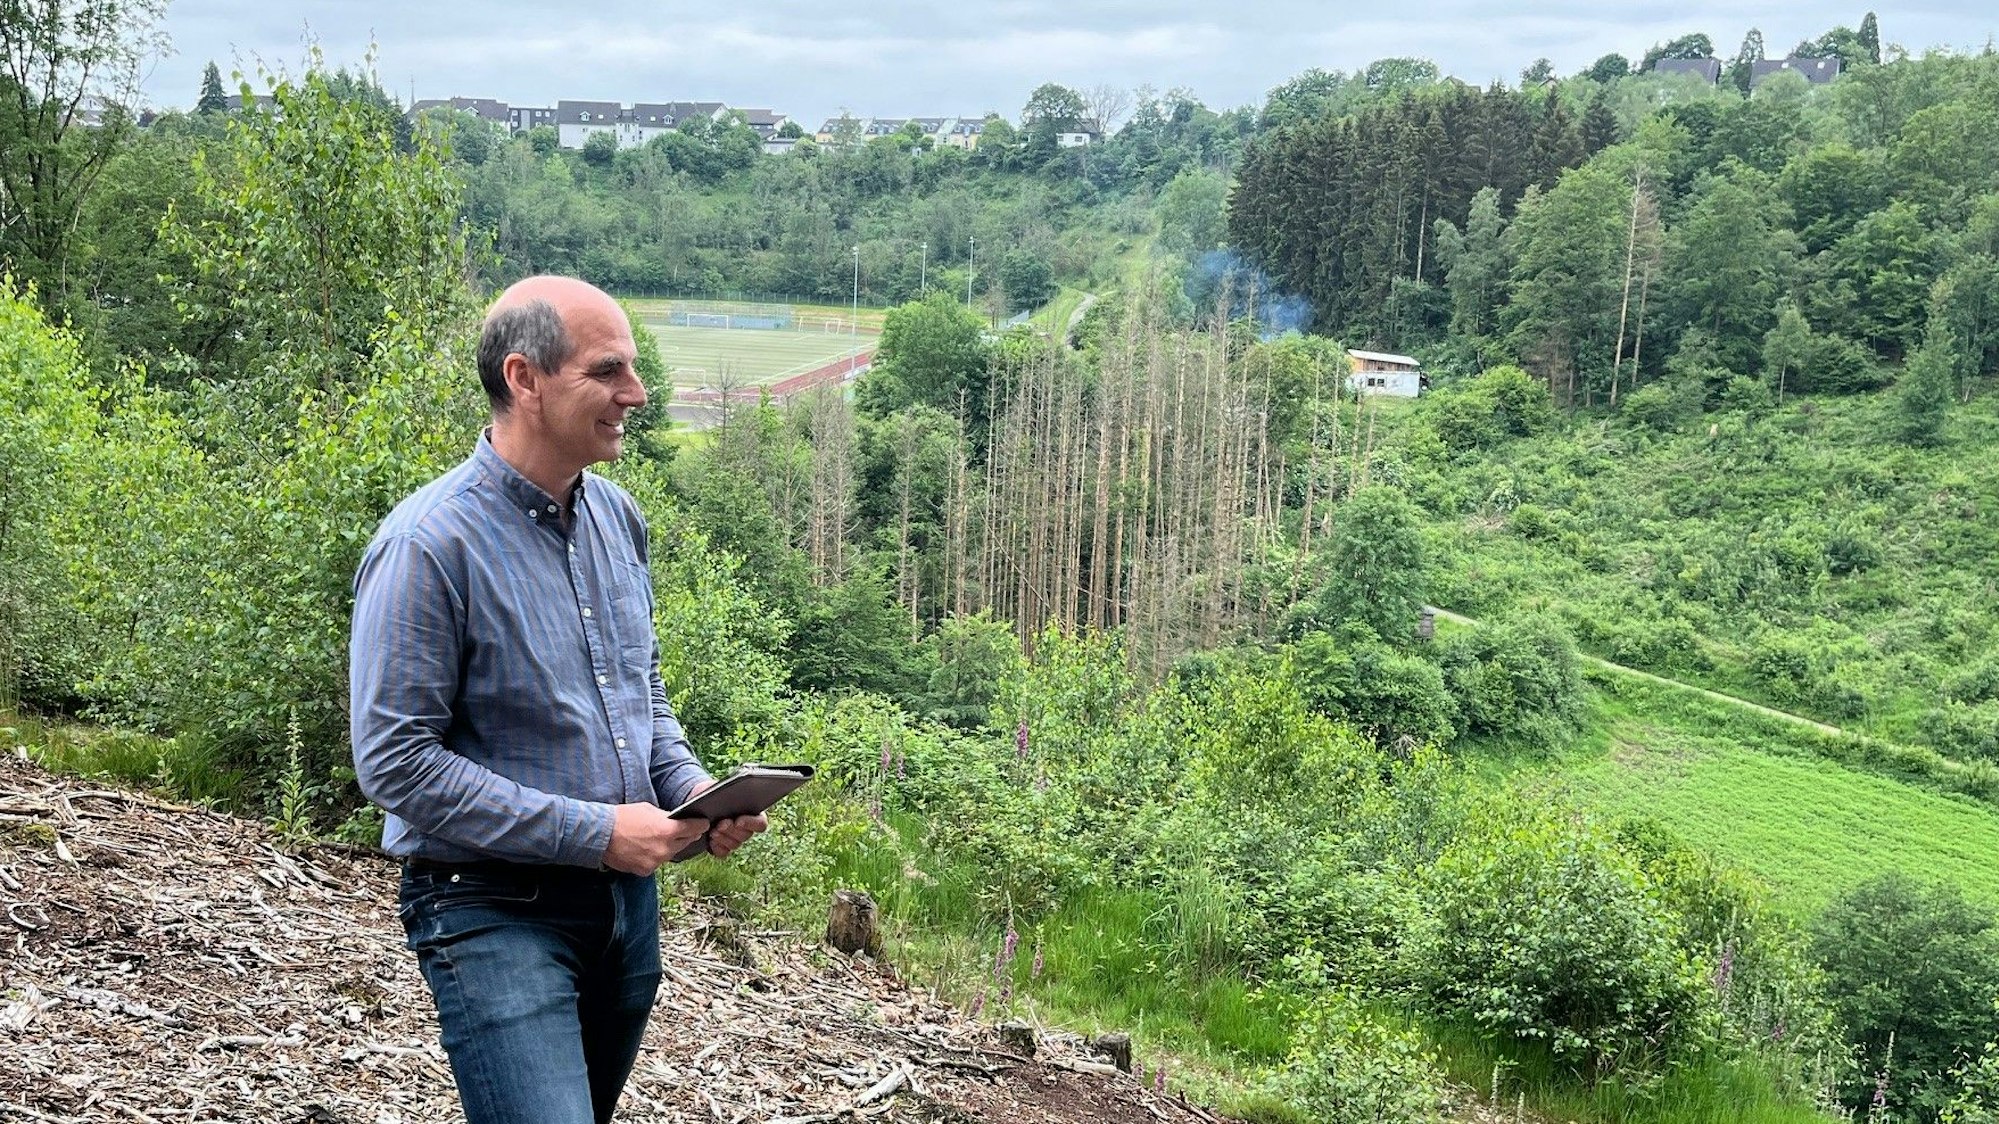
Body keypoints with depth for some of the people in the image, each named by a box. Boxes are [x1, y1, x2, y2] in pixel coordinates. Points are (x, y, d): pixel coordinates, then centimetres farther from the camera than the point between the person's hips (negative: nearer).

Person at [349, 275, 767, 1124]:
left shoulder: (618, 516, 5)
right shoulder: (430, 544, -18)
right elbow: (394, 761, -20)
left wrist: (691, 787, -2)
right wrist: (592, 831, -21)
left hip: (626, 894, 7)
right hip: (493, 911, -7)